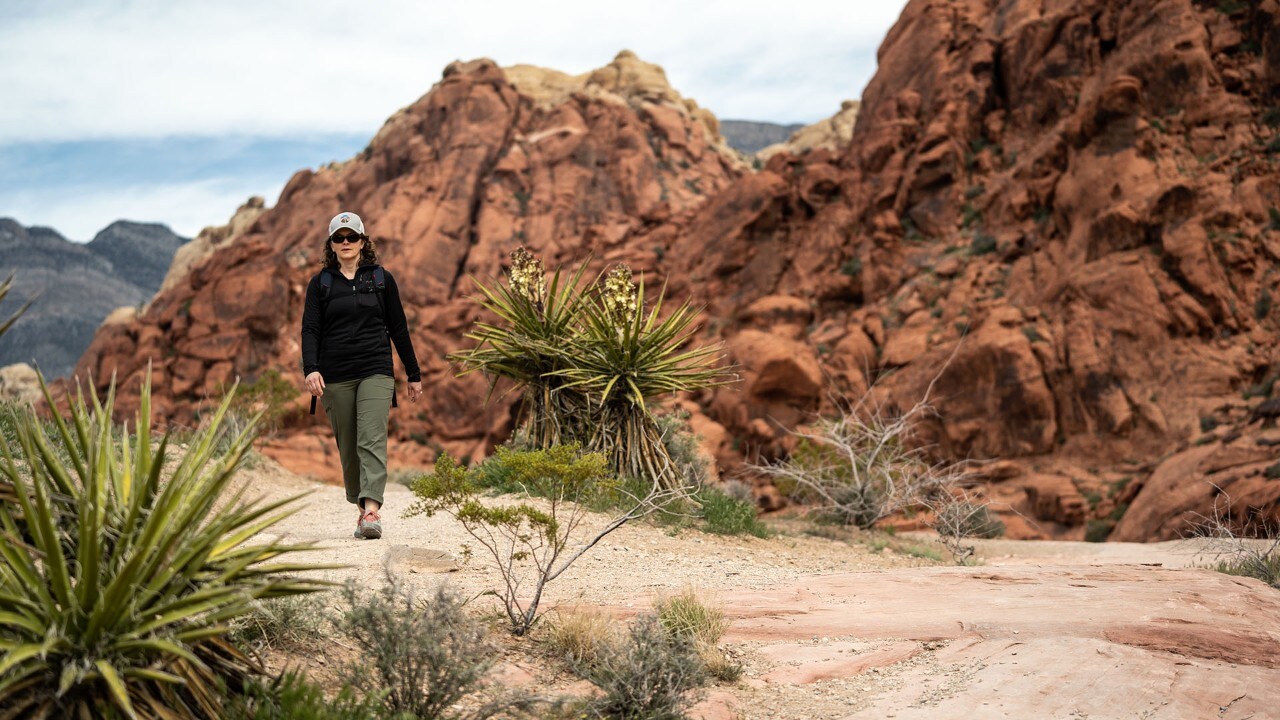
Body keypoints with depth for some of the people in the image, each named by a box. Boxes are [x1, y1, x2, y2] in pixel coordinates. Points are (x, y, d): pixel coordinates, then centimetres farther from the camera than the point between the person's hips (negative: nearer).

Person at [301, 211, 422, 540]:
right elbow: (310, 329, -1)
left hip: (376, 371, -1)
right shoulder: (320, 283, 8)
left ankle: (372, 510, -25)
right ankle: (362, 507, 17)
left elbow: (398, 328, 11)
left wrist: (413, 374, 12)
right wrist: (311, 369, -18)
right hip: (335, 376, 2)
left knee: (372, 439, -15)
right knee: (347, 447, 6)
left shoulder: (382, 279, 8)